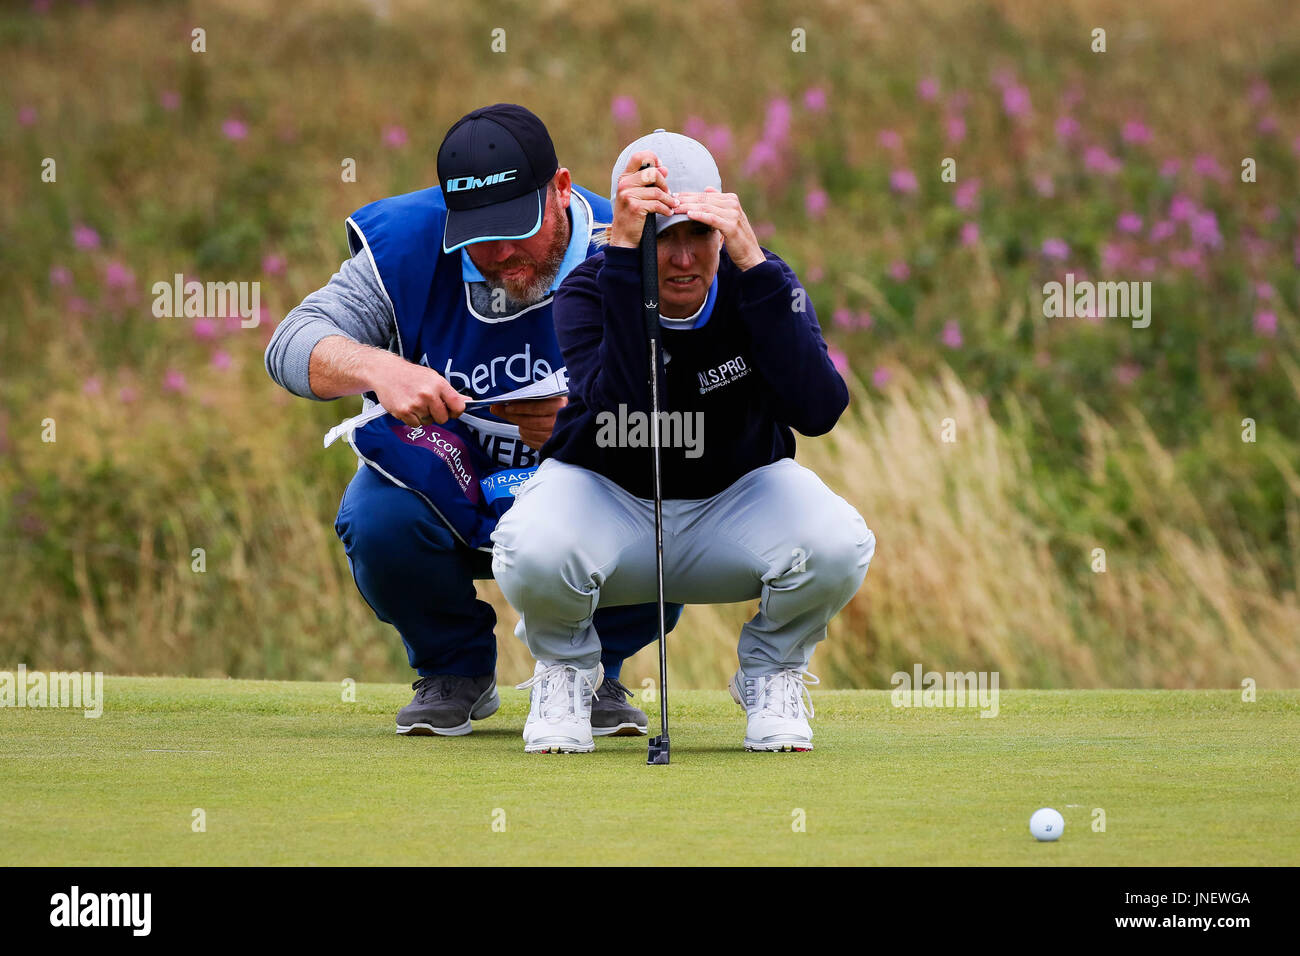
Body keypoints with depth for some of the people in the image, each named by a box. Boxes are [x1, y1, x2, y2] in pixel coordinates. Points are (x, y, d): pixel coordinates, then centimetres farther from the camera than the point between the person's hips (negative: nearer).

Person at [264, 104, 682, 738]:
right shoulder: (410, 246, -17)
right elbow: (292, 346, -20)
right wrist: (375, 367, -41)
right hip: (441, 489, 0)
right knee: (377, 519, -34)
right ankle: (456, 673, 1)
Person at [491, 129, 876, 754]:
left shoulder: (758, 284, -16)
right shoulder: (588, 293, -19)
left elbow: (818, 411, -33)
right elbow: (622, 416, -39)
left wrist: (753, 263, -38)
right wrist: (623, 254, -43)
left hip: (735, 502, 1)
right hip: (609, 503, -1)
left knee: (837, 546, -32)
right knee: (535, 550, -36)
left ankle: (772, 671, 4)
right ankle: (566, 668, 2)